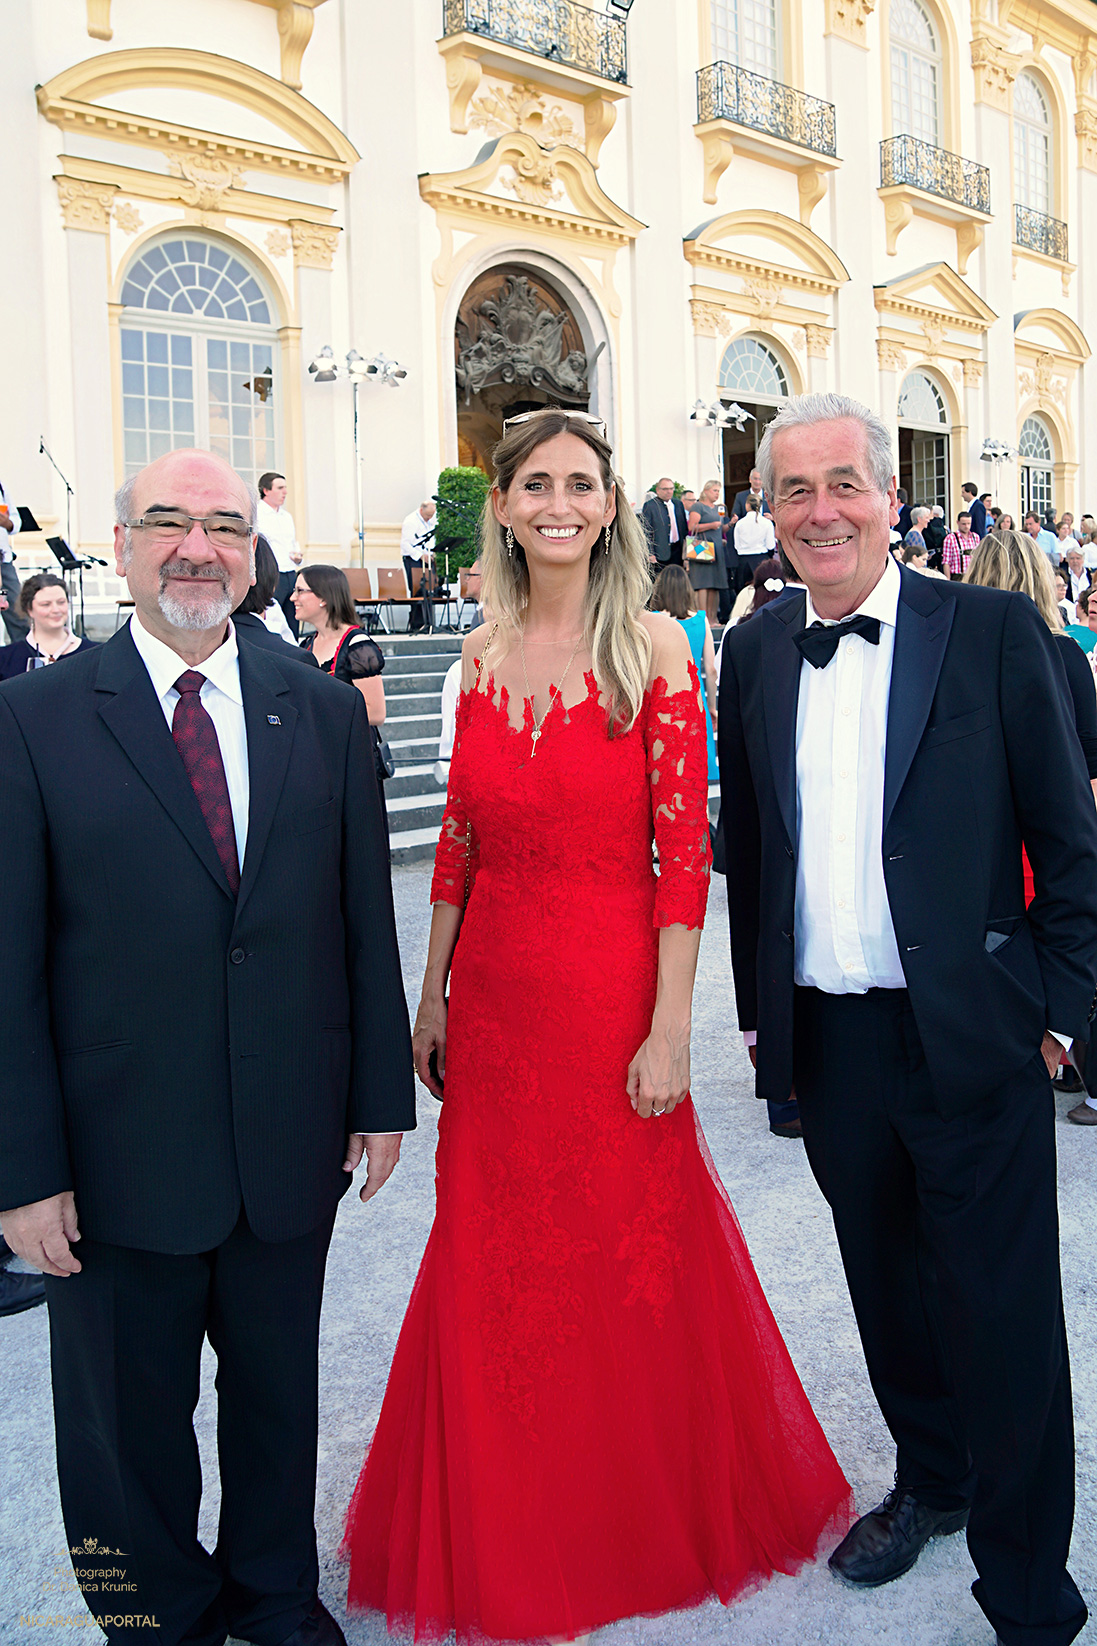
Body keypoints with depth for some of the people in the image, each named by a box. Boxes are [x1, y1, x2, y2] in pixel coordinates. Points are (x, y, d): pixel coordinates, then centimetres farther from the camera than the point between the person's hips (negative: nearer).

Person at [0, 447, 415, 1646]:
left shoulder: (323, 711, 2)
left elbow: (365, 919, 4)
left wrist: (382, 1094, 3)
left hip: (292, 1142, 3)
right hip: (120, 1154, -2)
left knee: (278, 1392, 21)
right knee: (126, 1424, 16)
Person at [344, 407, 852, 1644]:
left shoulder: (654, 647, -8)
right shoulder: (484, 654, 5)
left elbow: (684, 851, -11)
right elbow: (458, 843, 9)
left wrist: (669, 1032, -14)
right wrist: (430, 996, 10)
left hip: (609, 993, -4)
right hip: (493, 999, 4)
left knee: (629, 1257, 10)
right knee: (497, 1259, 14)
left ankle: (648, 1518, 37)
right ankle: (507, 1539, 38)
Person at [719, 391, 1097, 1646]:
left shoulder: (993, 629, -6)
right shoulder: (754, 653, 6)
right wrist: (761, 1010, 12)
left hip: (972, 1036, -4)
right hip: (828, 1040, 4)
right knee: (886, 1291, 20)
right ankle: (930, 1481, 44)